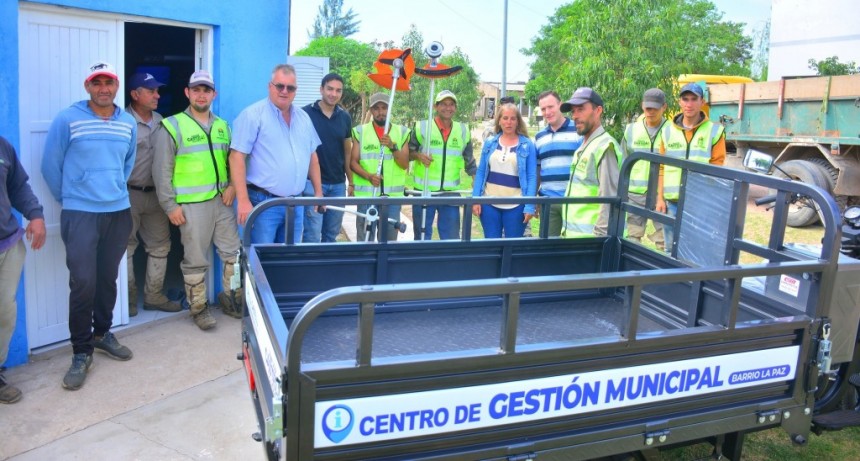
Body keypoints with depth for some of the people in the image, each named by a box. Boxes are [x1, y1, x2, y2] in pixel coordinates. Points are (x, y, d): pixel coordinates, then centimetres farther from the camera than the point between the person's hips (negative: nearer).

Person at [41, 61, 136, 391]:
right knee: (83, 282, -7)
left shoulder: (129, 123, 6)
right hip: (80, 214, -4)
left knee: (108, 278, 12)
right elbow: (50, 166, 1)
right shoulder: (67, 119, -7)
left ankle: (102, 333, 31)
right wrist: (69, 200, 8)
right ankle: (81, 352, 6)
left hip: (119, 212, 4)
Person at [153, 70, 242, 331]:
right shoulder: (172, 126, -3)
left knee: (233, 252, 8)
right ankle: (198, 307, 17)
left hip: (222, 201, 5)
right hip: (192, 205, -5)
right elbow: (162, 170, -5)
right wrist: (170, 205, -9)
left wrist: (232, 186, 0)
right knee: (196, 260, 3)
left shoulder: (222, 126, 13)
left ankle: (231, 298, 24)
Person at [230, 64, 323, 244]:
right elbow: (237, 156, -12)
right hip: (264, 202, -6)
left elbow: (312, 157, 20)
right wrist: (243, 200, -18)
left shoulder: (304, 117, 13)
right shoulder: (253, 114, -8)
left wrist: (318, 191, 16)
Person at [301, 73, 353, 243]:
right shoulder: (305, 113, -6)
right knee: (312, 235, -5)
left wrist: (352, 182, 11)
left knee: (332, 235, 13)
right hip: (312, 182, -4)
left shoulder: (345, 118, 7)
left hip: (338, 184, 5)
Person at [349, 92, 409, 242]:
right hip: (366, 194, -1)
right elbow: (353, 162, 1)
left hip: (393, 195, 1)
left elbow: (405, 165, 2)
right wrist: (368, 176, -17)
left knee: (389, 238, 6)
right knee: (365, 239, 2)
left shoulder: (401, 132, 8)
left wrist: (392, 146, -15)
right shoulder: (360, 131, 5)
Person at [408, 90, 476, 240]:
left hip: (451, 193, 2)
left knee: (452, 238, 7)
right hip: (423, 192, -2)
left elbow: (470, 162, 11)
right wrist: (418, 155, -17)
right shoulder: (421, 127, -3)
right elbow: (407, 153, 4)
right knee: (422, 237, 9)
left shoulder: (463, 131, 6)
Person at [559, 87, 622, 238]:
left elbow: (609, 199, -18)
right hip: (575, 236, 9)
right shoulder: (583, 148, 18)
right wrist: (567, 230, 17)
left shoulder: (605, 147, -11)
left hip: (591, 238, -9)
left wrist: (599, 235, -20)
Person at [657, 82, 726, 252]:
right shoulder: (668, 130, 10)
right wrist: (660, 198, 6)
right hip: (672, 202, 3)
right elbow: (662, 167, 11)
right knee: (671, 250, 11)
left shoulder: (714, 131, 2)